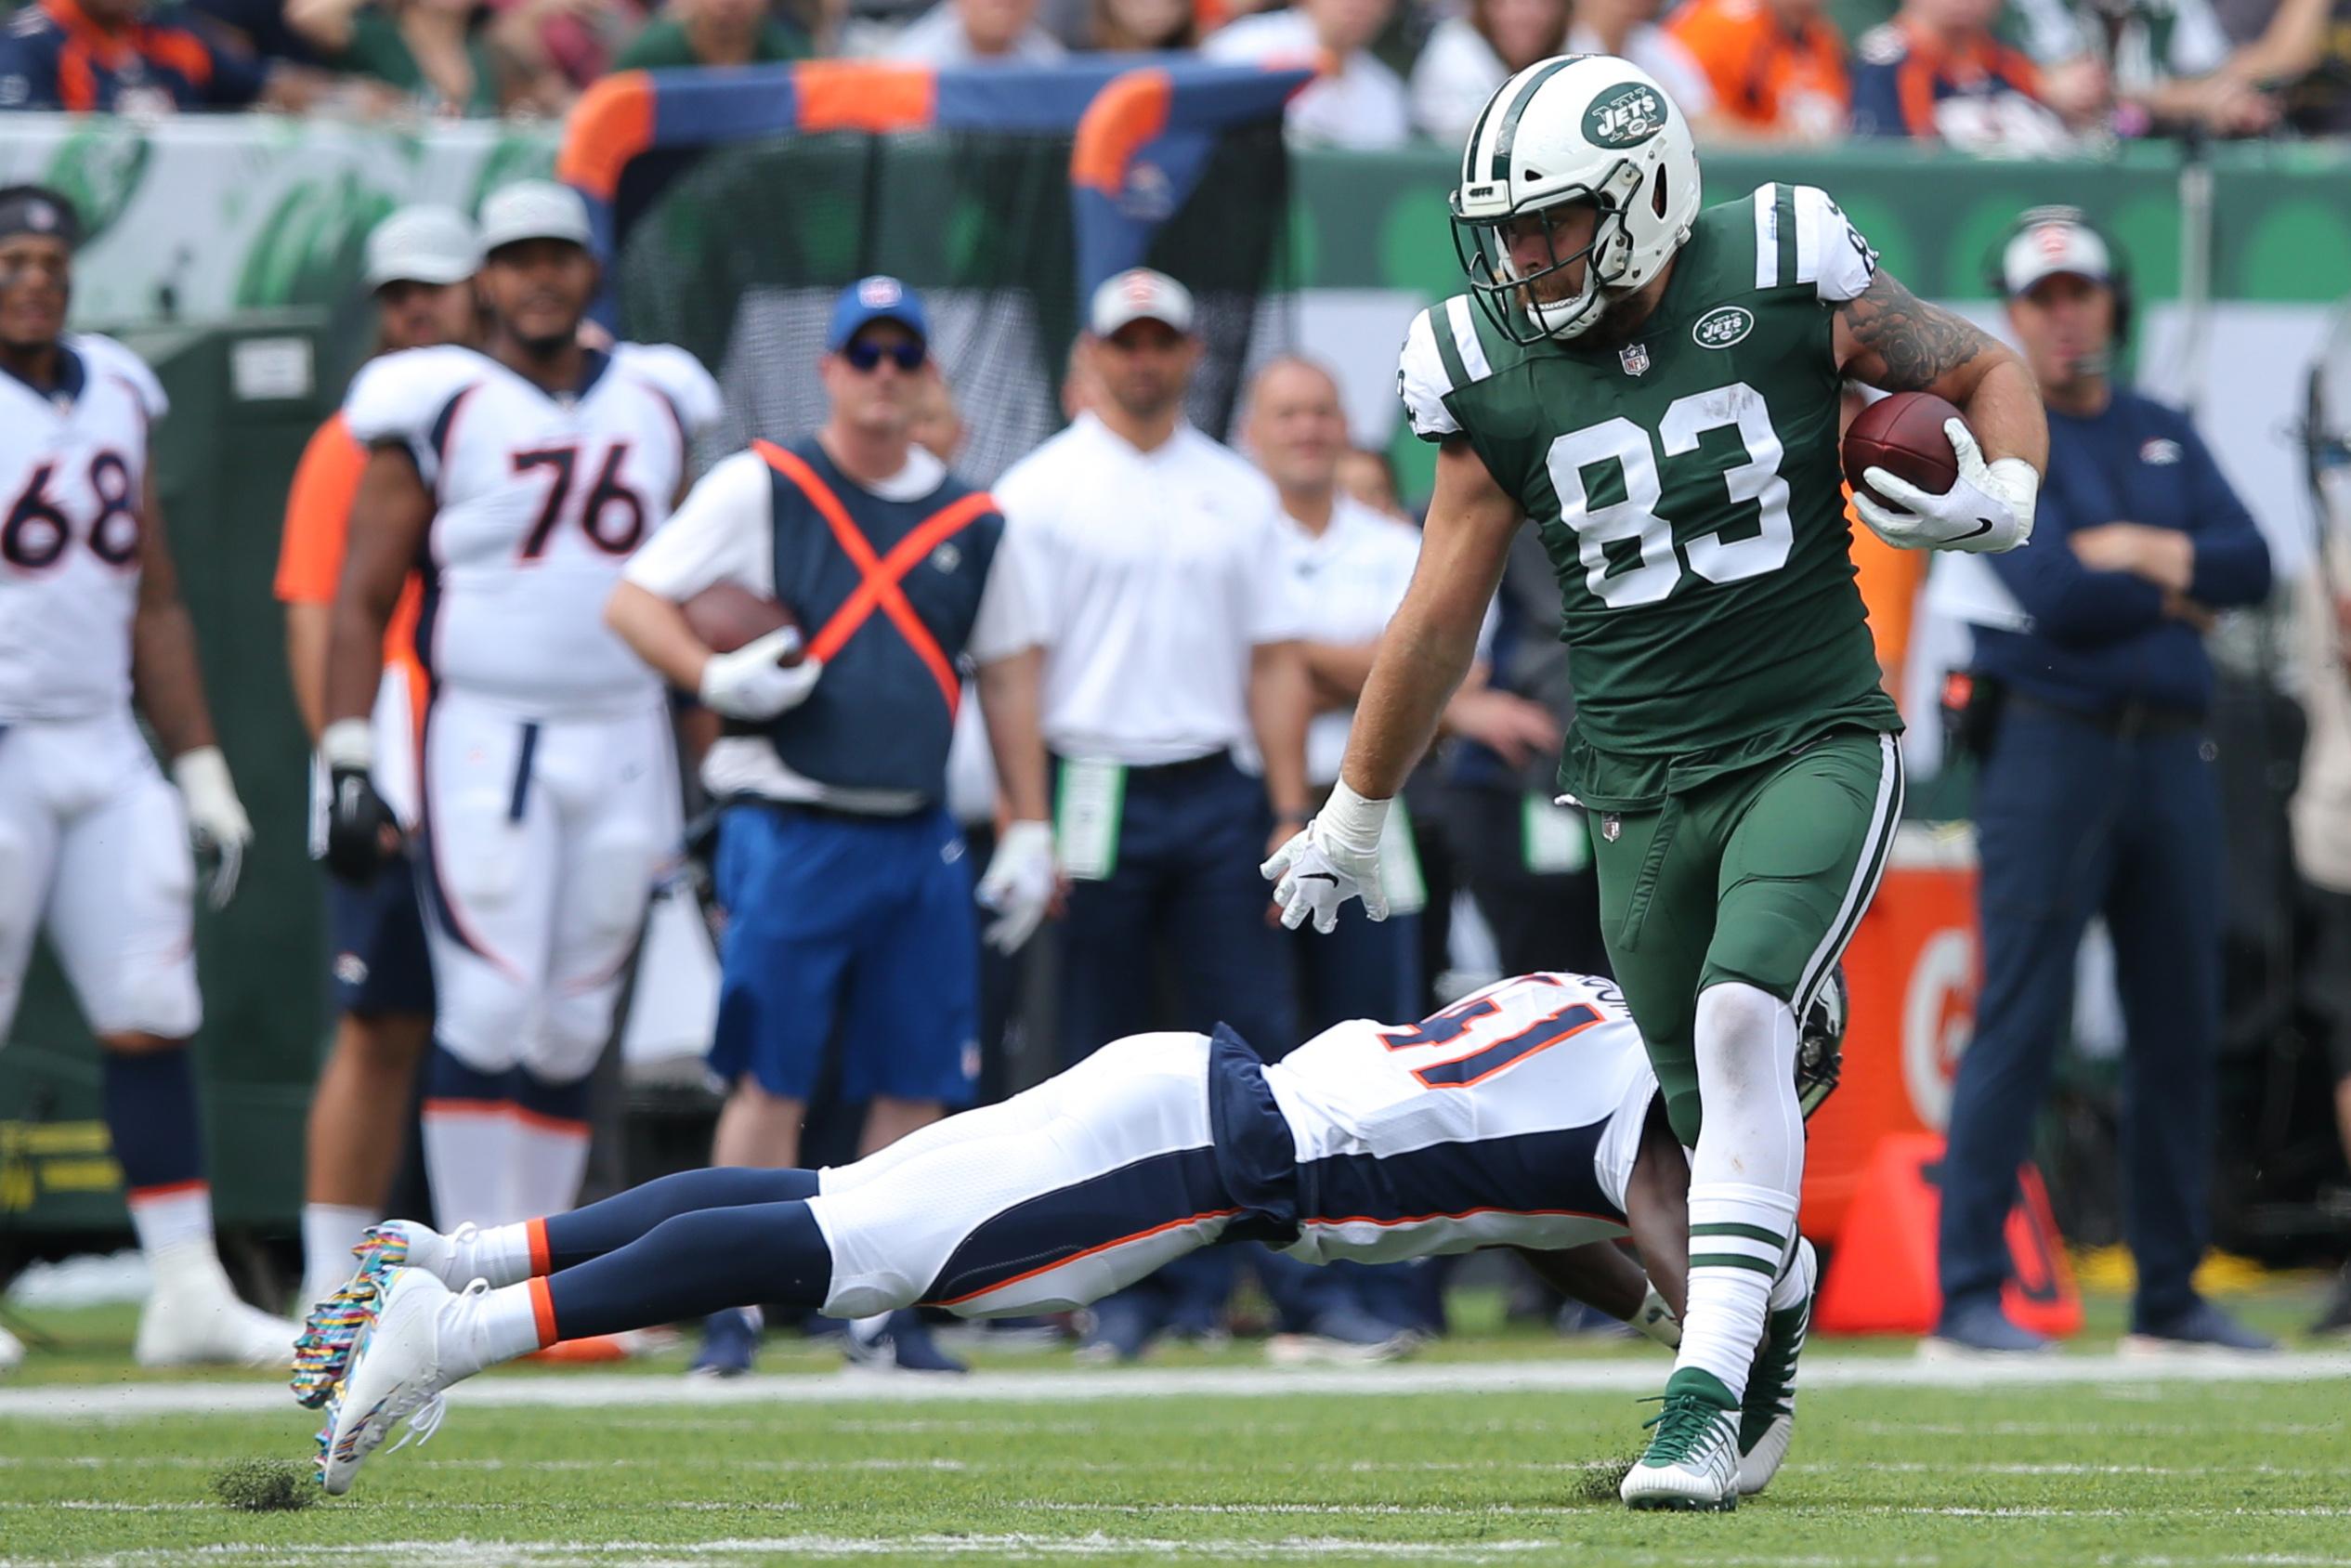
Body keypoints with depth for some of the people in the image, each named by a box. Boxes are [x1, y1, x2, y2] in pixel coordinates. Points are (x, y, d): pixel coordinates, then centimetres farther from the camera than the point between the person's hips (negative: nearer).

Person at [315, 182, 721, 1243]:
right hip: (484, 746, -5)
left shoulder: (655, 407, 12)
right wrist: (348, 765, -10)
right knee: (490, 1015, -12)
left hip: (622, 751, 5)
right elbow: (361, 603, -3)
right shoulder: (437, 409, -2)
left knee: (571, 1031, 5)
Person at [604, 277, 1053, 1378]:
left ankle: (882, 1315, 12)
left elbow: (1007, 677, 18)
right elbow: (632, 602, 0)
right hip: (791, 829, -4)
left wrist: (1029, 832, 14)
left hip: (918, 842, 4)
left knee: (918, 1081, 3)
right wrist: (718, 679, -17)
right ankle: (735, 1308, 1)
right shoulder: (760, 489, 1)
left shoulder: (970, 520, 12)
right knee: (771, 1077, -5)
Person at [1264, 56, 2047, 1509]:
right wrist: (1352, 820, 18)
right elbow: (1440, 621, 12)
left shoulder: (1787, 282, -7)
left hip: (1817, 747, -3)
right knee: (1714, 1113, 3)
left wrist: (2001, 500, -13)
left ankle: (1708, 1393, -25)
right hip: (1646, 790, 3)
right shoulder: (1492, 374, 1)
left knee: (1739, 1022, -24)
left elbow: (1988, 371, 8)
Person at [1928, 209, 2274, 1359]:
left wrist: (2137, 551, -10)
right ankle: (1967, 1297, -10)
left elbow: (2249, 565, 3)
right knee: (2019, 1023, -10)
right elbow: (2052, 596, -15)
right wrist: (2174, 593, -1)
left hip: (2171, 756, 6)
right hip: (2049, 753, -6)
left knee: (2179, 1031, 7)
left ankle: (2170, 1298, 14)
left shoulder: (2164, 436, 17)